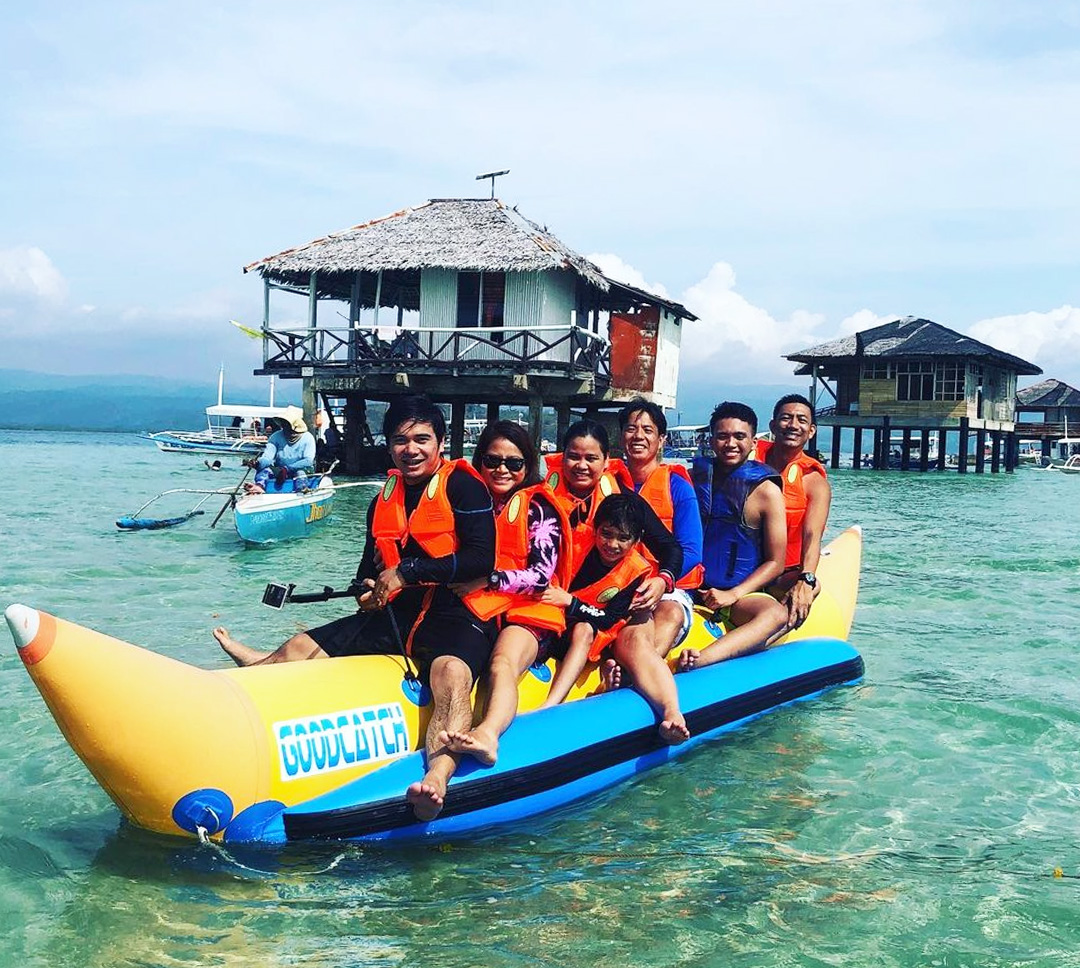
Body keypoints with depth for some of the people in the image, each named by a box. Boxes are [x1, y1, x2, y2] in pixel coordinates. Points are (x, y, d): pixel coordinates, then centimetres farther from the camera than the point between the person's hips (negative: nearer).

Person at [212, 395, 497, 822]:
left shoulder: (462, 486, -4)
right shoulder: (384, 501, 17)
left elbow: (481, 560, -15)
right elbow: (370, 568, 27)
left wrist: (405, 572, -14)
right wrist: (368, 590, 2)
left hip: (454, 615, -8)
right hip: (395, 614, 8)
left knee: (450, 673, -40)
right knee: (299, 649, 4)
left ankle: (438, 776, -64)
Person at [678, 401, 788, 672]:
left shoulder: (766, 491, -1)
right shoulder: (695, 477, 8)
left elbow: (775, 563, -1)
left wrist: (733, 595, -14)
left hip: (739, 594, -3)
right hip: (690, 587, 3)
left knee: (776, 614, -35)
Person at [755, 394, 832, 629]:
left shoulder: (815, 482, -4)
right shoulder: (750, 457, 2)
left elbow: (812, 536, -20)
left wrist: (805, 580, -39)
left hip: (786, 574, -2)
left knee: (811, 588, -34)